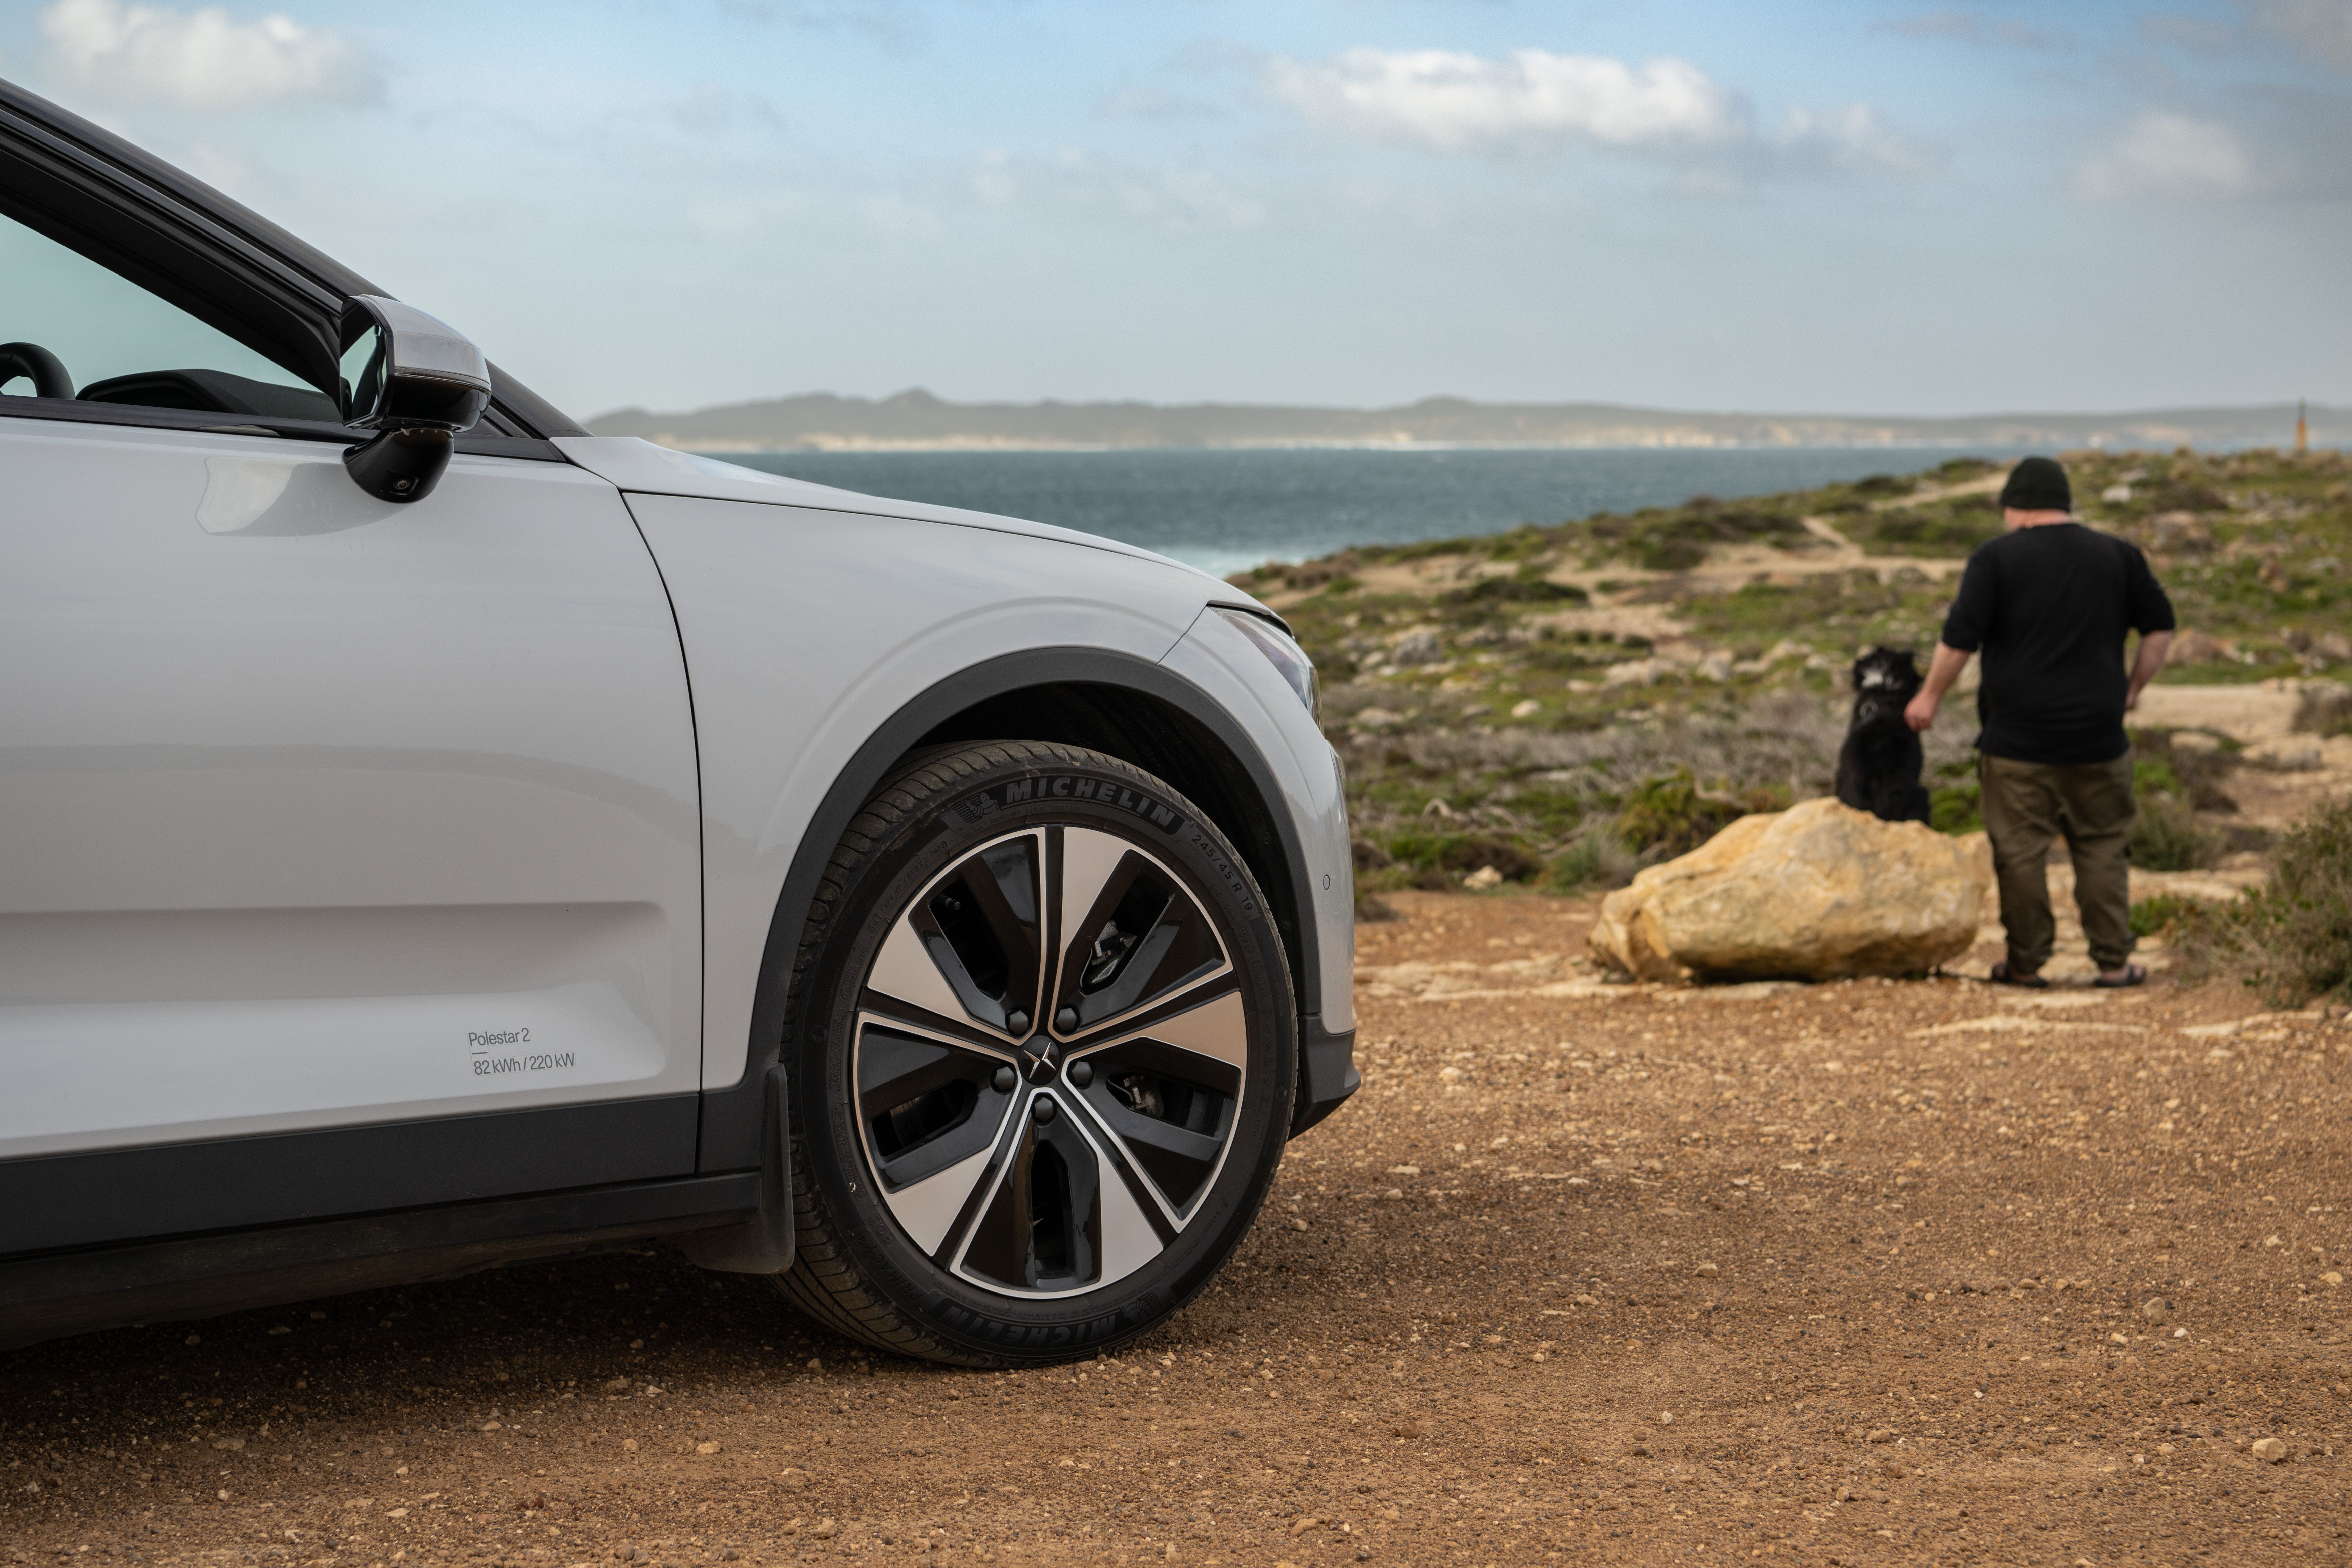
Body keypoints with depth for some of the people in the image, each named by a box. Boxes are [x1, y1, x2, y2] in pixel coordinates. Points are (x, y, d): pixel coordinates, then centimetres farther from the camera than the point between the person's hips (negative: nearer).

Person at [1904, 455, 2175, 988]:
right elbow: (2160, 627, 10)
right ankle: (2113, 961, 9)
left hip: (2017, 739, -3)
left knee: (2019, 851, 3)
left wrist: (1930, 696, 3)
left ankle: (2026, 964, 7)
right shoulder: (2118, 555, 7)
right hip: (2098, 736, 3)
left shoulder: (1996, 558, -5)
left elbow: (1960, 639, -9)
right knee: (2103, 847, 10)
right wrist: (2133, 688, 20)